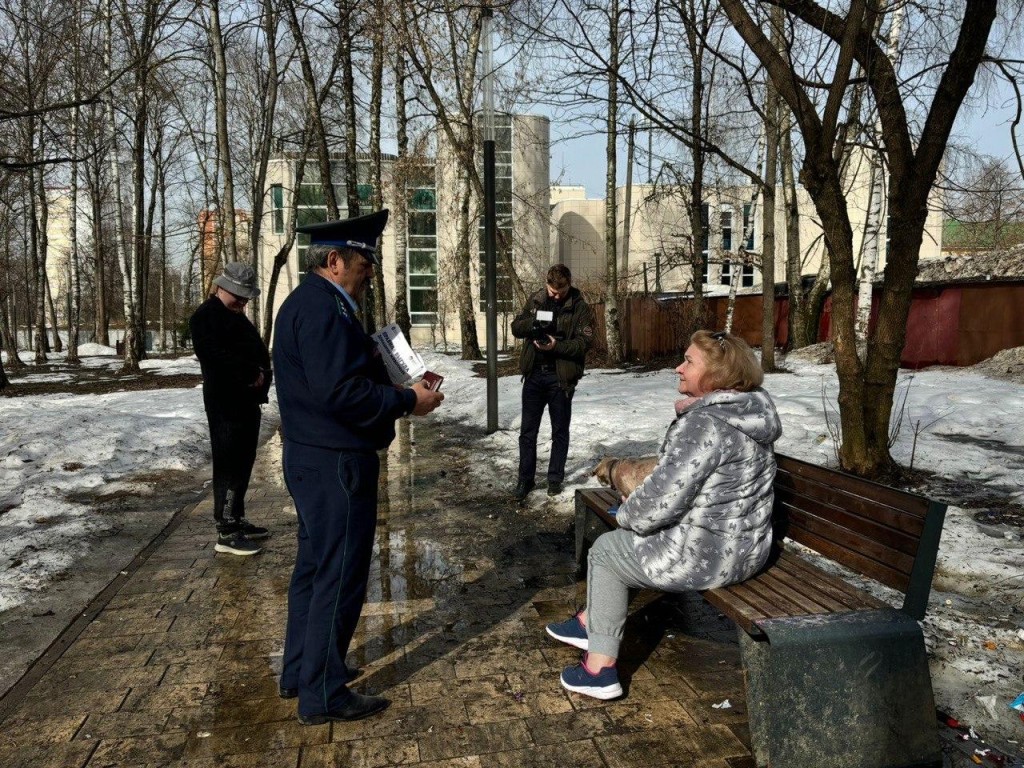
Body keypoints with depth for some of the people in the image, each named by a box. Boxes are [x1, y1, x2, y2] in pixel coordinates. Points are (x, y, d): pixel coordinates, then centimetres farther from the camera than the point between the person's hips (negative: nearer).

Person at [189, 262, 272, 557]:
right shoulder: (205, 317, -9)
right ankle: (226, 533, -2)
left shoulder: (238, 317, 20)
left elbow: (260, 353, 18)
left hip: (247, 401, 9)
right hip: (226, 404, -9)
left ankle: (237, 520, 24)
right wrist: (253, 374, -15)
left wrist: (262, 376, -2)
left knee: (243, 464, 14)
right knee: (229, 466, -7)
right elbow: (219, 358, -23)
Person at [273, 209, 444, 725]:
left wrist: (394, 389, 8)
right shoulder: (323, 308, -19)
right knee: (340, 574, 0)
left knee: (315, 565, 20)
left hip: (313, 457, 11)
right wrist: (407, 401, -18)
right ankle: (322, 695, 14)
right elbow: (340, 391, -27)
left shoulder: (312, 302, 14)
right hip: (336, 463, -11)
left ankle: (299, 672, 35)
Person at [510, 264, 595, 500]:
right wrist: (533, 323, -16)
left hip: (561, 376, -3)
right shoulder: (535, 300, 5)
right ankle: (525, 479, 19)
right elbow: (516, 327, 5)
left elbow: (585, 342, -11)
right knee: (527, 430, 7)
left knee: (560, 431, 9)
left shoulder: (580, 307, -5)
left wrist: (557, 346, -26)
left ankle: (555, 478, 22)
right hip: (534, 373, 3)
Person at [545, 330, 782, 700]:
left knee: (606, 550, 12)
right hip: (743, 545, 9)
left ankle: (600, 672, 21)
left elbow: (660, 500, -26)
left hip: (705, 555, -9)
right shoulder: (749, 413, 5)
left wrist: (626, 514, -6)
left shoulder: (704, 423, -25)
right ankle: (589, 623, 37)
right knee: (626, 539, 26)